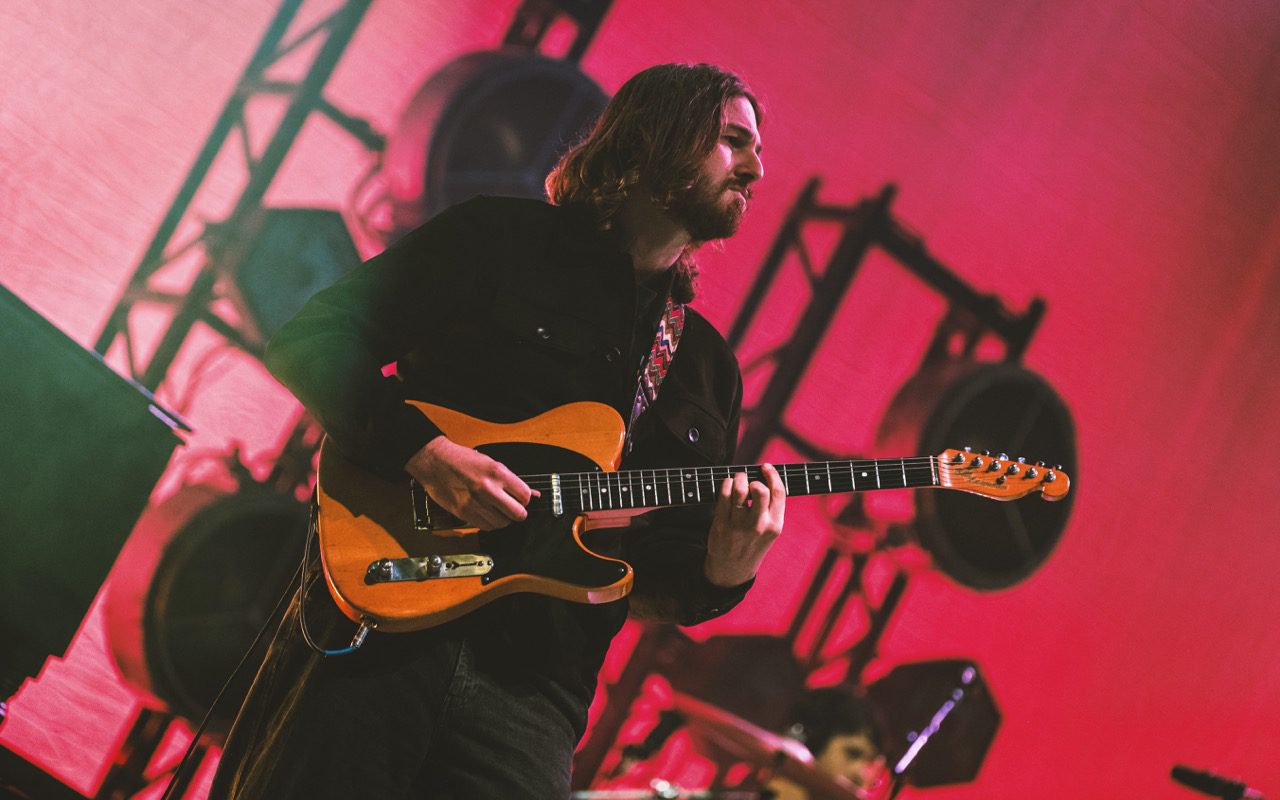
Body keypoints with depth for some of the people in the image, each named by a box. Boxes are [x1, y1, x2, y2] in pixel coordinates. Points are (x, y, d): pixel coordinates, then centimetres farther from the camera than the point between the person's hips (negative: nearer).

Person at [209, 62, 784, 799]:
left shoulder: (707, 365, 18)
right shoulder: (501, 239, 5)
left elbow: (661, 577, 18)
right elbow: (312, 339, 0)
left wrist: (722, 576, -6)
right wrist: (423, 453, -14)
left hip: (531, 695, 4)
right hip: (378, 633, -4)